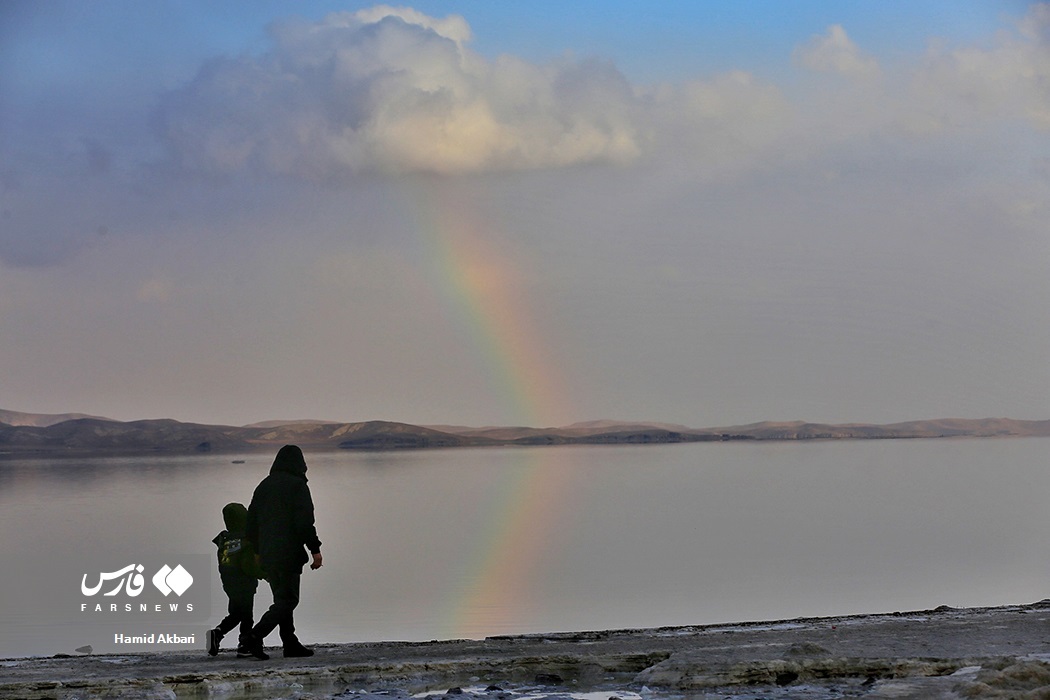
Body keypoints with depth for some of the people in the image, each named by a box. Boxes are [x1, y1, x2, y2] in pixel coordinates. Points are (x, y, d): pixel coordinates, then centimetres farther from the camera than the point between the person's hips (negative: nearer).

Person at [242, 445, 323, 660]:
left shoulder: (264, 485, 13)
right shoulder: (297, 485, -9)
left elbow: (251, 521, 16)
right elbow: (305, 521, -16)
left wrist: (258, 551, 23)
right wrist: (315, 549, -11)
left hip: (267, 555, 7)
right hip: (288, 554, -7)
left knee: (282, 598, 14)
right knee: (287, 600, -5)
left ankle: (291, 644, 14)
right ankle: (255, 636, -19)